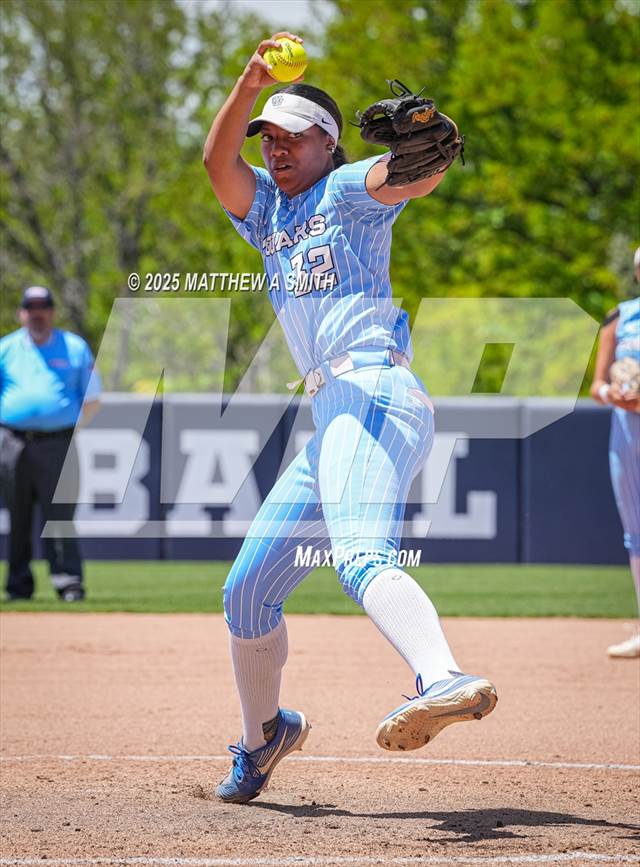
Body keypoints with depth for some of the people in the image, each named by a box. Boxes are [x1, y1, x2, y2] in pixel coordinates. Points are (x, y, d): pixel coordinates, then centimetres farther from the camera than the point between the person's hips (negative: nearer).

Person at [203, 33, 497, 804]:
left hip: (375, 392, -8)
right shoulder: (266, 210, 25)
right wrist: (250, 82, -10)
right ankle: (264, 733, 36)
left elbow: (413, 177, -17)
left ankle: (445, 681, -59)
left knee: (362, 558, -35)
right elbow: (218, 160, 5)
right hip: (332, 421, 8)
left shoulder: (346, 191, 6)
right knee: (247, 590, 15)